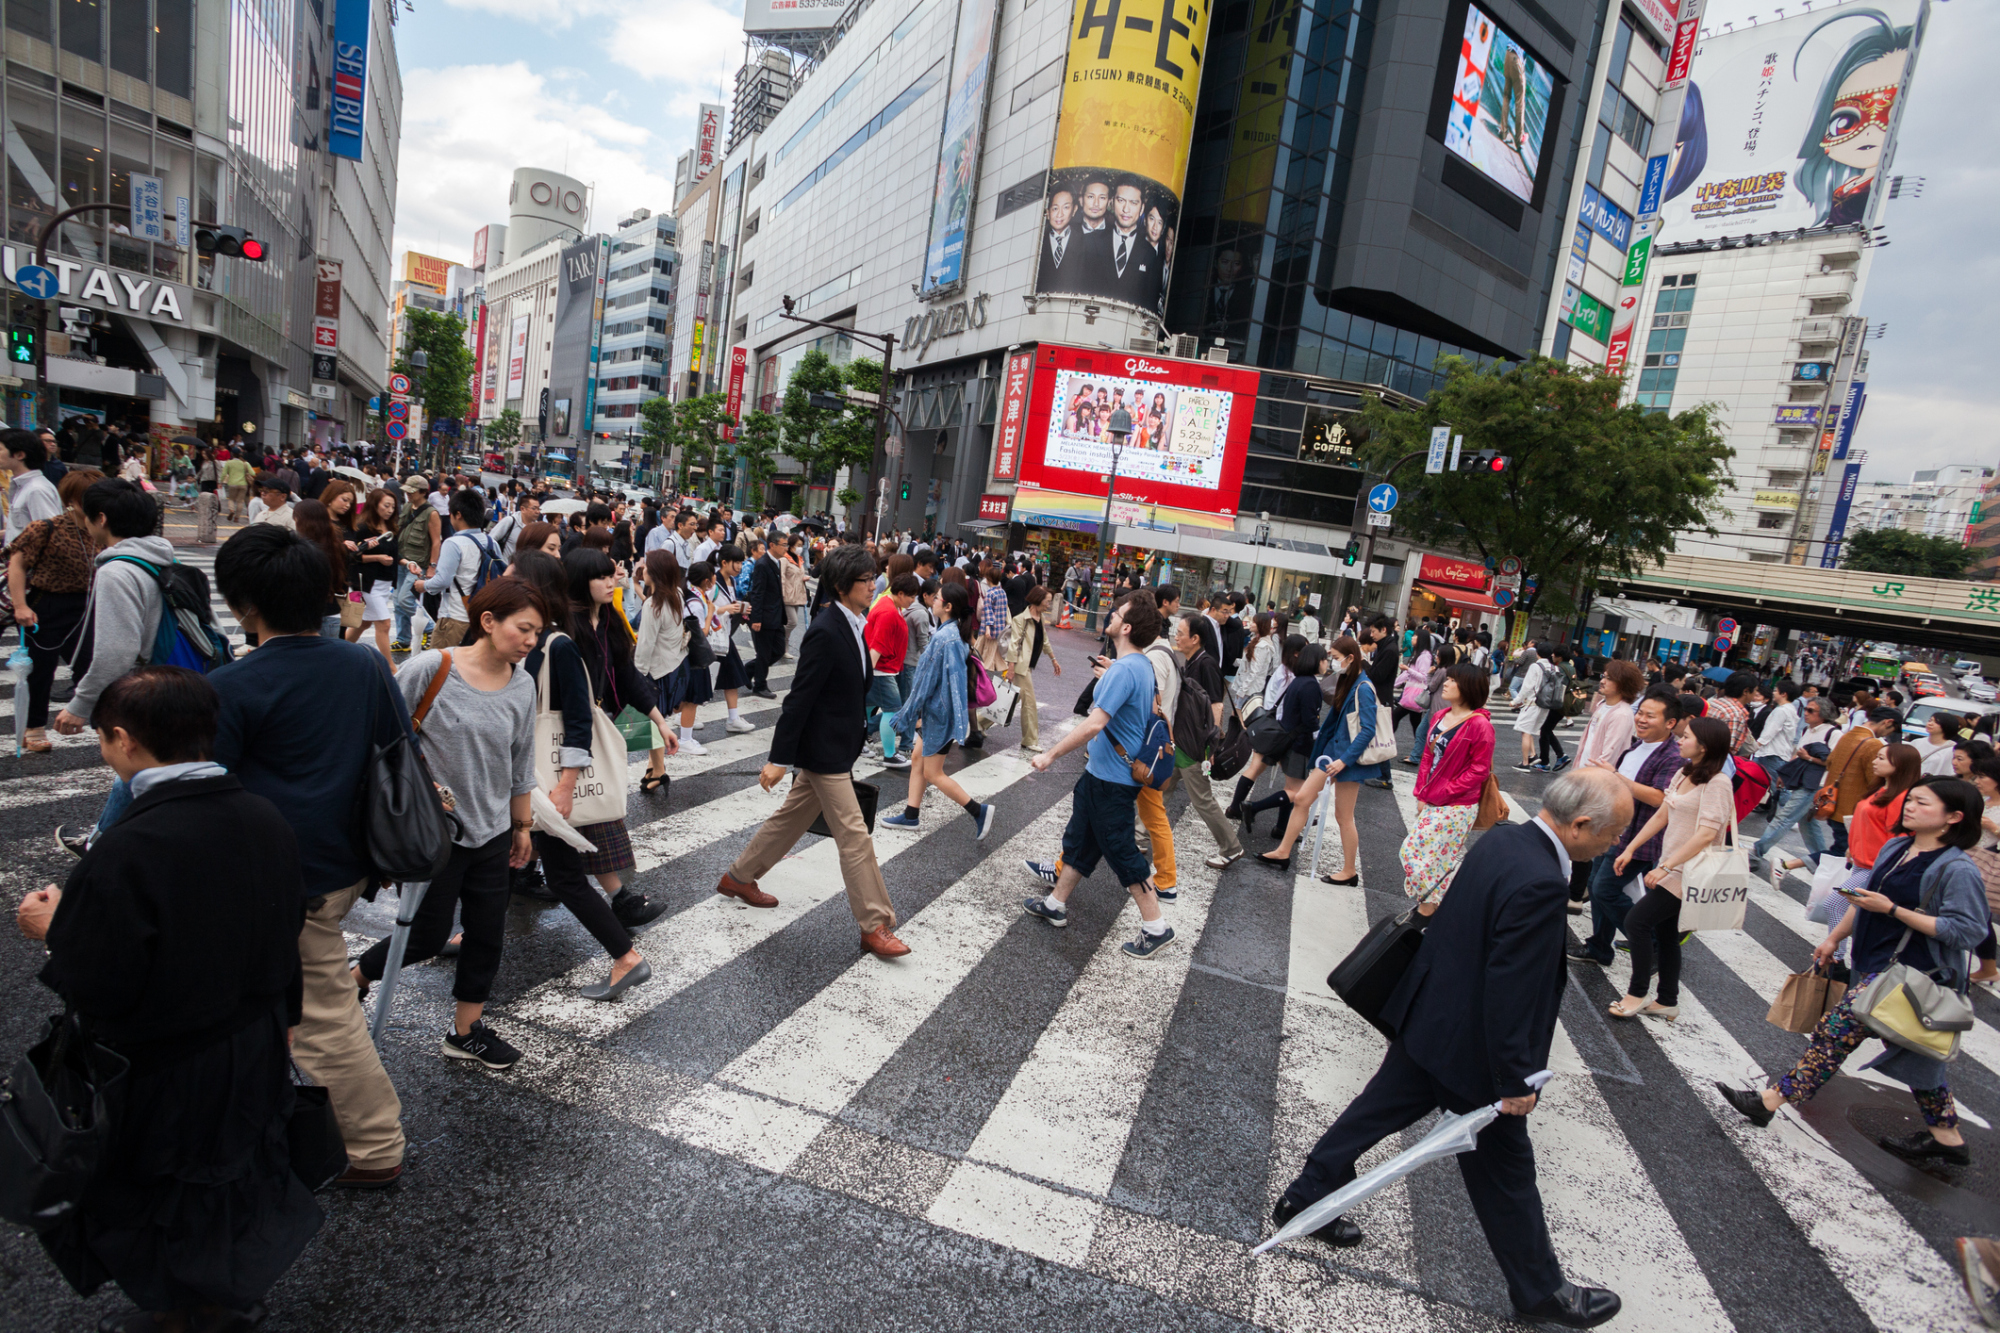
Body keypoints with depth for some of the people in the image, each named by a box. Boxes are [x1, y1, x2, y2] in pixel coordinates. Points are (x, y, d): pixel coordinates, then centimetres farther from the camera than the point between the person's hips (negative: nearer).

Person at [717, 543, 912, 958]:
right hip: (824, 751, -10)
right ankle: (875, 925, 7)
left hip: (838, 748, 10)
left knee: (792, 818, 22)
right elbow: (799, 697, -22)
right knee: (854, 838, -3)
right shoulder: (825, 632, -22)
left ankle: (739, 877, 40)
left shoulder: (851, 625, 6)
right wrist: (779, 759, -20)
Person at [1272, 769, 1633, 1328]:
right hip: (1469, 1050, -8)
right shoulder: (1539, 884, -30)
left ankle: (1305, 1199, 37)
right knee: (1503, 1167, 14)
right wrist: (1515, 1079, -16)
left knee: (1378, 1110, 22)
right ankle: (1538, 1288, 37)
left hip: (1426, 1019, 8)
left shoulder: (1502, 839, -2)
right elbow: (1509, 992, -27)